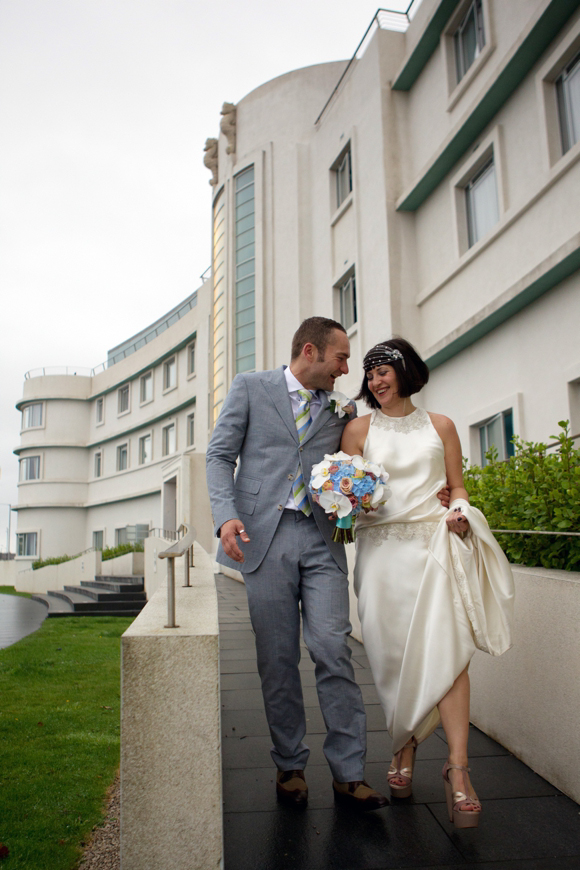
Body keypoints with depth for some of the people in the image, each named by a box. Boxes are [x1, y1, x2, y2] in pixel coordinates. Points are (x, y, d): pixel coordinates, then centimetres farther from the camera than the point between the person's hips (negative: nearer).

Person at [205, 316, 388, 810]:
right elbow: (220, 455, 4)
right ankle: (290, 766, 21)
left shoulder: (342, 408, 15)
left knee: (333, 651, -5)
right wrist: (226, 515, -11)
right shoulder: (251, 388, 7)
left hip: (321, 539, 2)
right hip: (264, 537, -2)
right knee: (277, 660, 5)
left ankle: (349, 773, 7)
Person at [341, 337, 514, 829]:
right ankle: (404, 752, 20)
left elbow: (457, 486, 13)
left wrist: (459, 512, -7)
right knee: (393, 655, 2)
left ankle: (458, 768, -5)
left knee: (446, 649, -11)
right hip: (382, 547, 1)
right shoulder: (359, 429, 10)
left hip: (434, 544, 0)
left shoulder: (440, 426, 11)